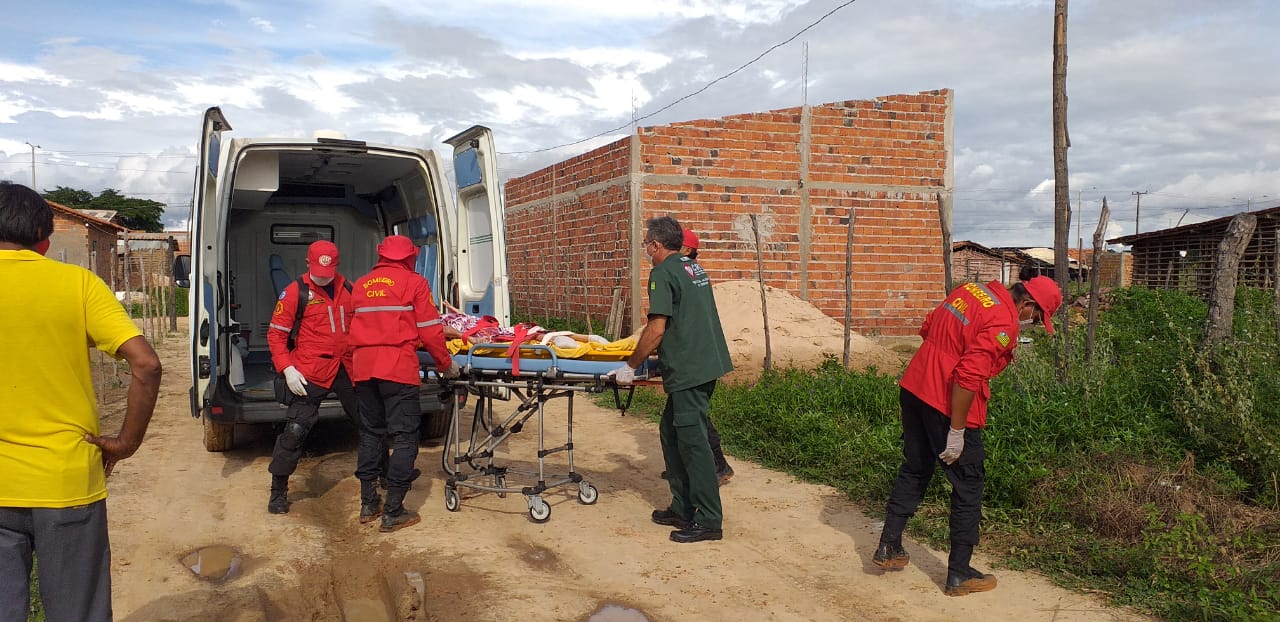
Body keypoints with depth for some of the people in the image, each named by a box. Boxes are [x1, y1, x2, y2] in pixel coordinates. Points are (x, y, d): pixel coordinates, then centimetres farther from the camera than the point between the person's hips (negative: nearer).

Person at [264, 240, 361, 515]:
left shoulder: (348, 288, 7)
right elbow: (276, 334, -5)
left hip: (348, 368, 5)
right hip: (311, 373, -5)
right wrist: (287, 369, -15)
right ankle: (278, 491, 5)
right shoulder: (295, 292, -5)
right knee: (295, 430, -10)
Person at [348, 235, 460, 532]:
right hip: (398, 368, -5)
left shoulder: (361, 285, 13)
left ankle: (368, 503, 23)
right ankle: (393, 512, 1)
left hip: (363, 368, 6)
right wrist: (446, 364, 8)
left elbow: (354, 328, 16)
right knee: (404, 436, 1)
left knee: (371, 432, 16)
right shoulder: (414, 283, -1)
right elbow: (429, 331, -4)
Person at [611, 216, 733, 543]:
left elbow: (656, 329, -16)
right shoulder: (694, 267, 17)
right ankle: (683, 509, 22)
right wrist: (662, 352, 29)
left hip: (689, 370, -10)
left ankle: (708, 521, 2)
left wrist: (631, 366, -7)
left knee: (692, 442, -4)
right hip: (708, 362, 10)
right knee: (671, 432, 16)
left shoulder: (663, 273, -11)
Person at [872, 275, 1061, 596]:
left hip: (913, 388, 9)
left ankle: (889, 548, 28)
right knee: (968, 485, 6)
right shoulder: (1004, 323, -17)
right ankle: (960, 574, 14)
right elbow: (968, 377, -25)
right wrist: (957, 433, -20)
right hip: (948, 404, -9)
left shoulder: (974, 290, 9)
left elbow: (927, 327, 19)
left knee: (914, 471, 22)